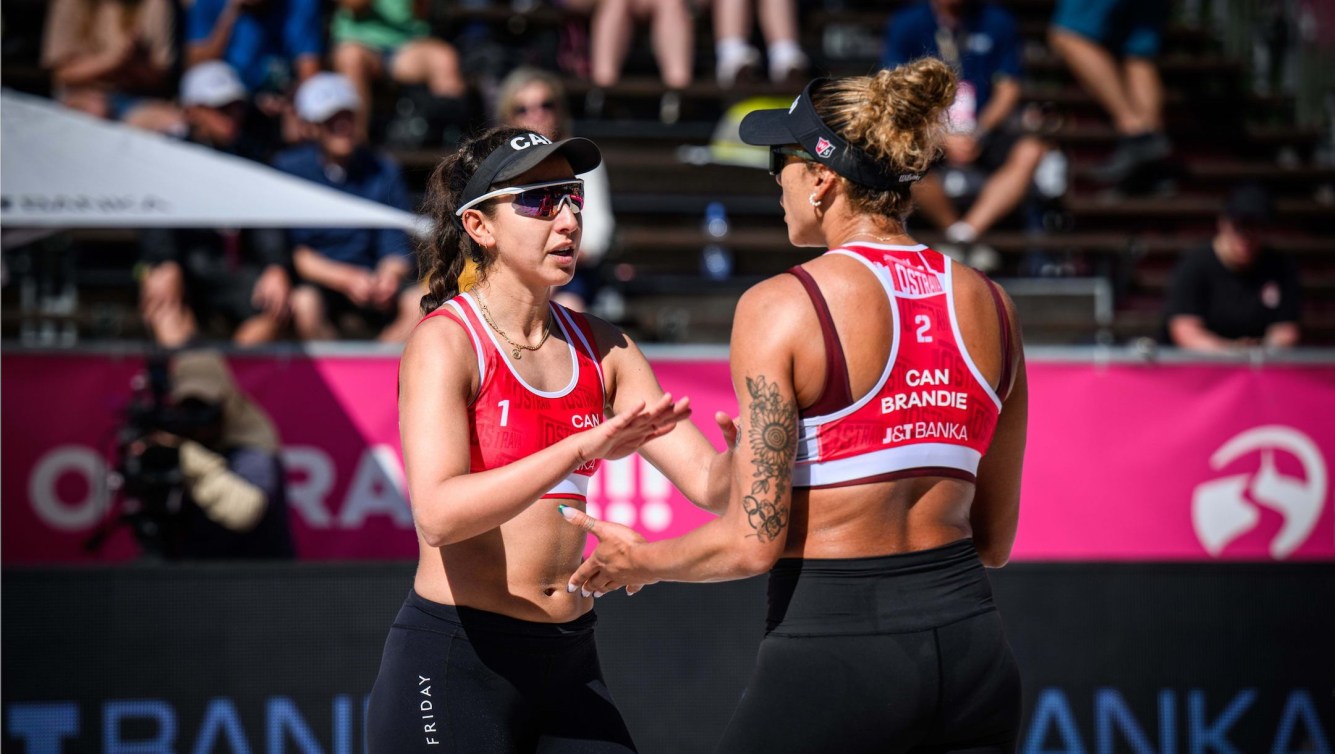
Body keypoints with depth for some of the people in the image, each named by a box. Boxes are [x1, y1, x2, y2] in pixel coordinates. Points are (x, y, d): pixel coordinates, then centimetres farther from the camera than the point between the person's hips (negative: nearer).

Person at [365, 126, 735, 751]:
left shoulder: (600, 348, 10)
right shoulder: (446, 341, -9)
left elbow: (706, 479, 5)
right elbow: (438, 514, -24)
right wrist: (581, 448, -34)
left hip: (569, 662, 6)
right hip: (453, 661, -6)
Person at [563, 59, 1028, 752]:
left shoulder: (780, 307, -9)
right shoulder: (989, 305, 7)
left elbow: (753, 543, -11)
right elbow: (994, 539, 13)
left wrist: (641, 561, 7)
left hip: (836, 649, -5)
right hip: (969, 641, 5)